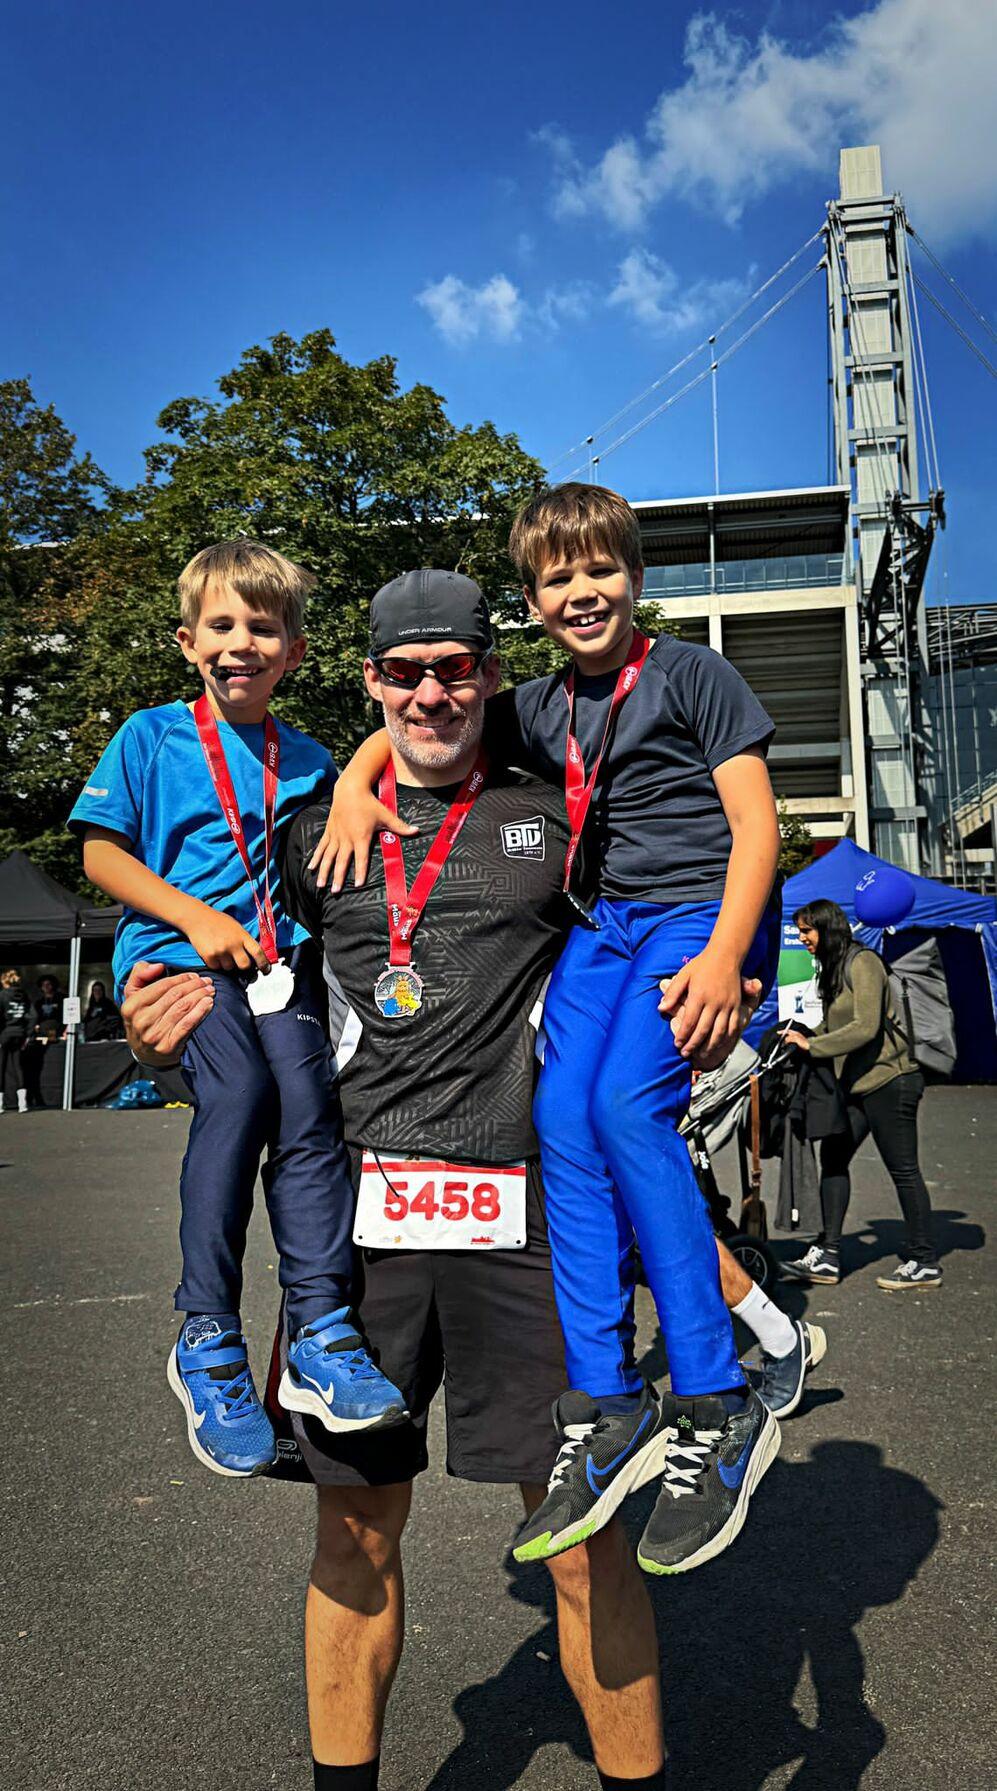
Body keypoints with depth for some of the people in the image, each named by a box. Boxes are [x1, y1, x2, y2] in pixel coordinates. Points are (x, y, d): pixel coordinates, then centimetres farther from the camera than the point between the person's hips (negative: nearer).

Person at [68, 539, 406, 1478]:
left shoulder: (308, 760, 16)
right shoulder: (149, 737, 7)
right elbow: (101, 853, 3)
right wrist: (197, 916, -9)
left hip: (273, 958, 3)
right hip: (172, 953, -3)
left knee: (308, 1102, -22)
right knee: (237, 1090, -28)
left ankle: (322, 1339, -12)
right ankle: (206, 1341, -15)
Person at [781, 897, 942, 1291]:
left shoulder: (862, 962, -13)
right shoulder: (832, 968, 17)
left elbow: (866, 1028, -21)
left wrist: (812, 1046, -20)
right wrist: (802, 1038, 4)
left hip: (888, 1079, -10)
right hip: (858, 1083, 10)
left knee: (902, 1168, -2)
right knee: (832, 1155, 4)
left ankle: (924, 1263, 8)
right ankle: (827, 1255, 6)